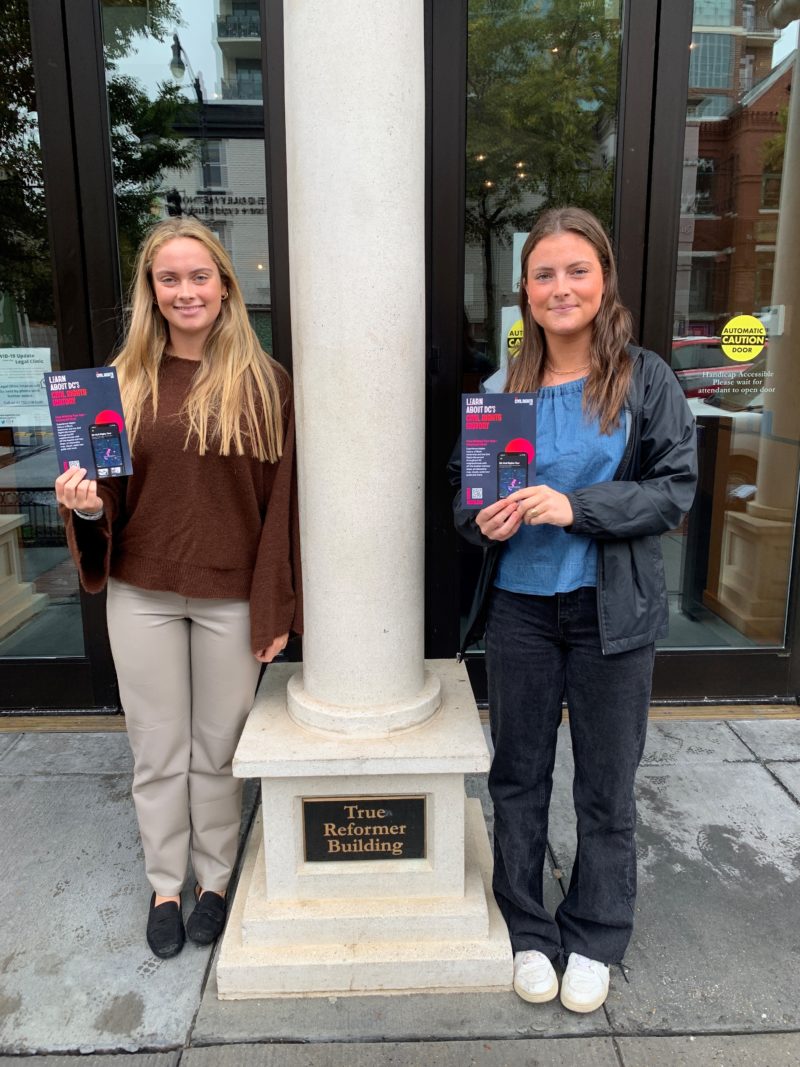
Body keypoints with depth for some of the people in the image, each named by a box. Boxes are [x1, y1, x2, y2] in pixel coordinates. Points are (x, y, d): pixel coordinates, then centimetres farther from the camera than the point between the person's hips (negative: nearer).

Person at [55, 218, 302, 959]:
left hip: (231, 598, -2)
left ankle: (214, 880, 35)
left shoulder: (262, 383, -4)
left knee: (218, 749, 13)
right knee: (157, 750, 14)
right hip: (142, 596, 2)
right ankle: (164, 884, 35)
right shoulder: (127, 380, 3)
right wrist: (86, 506, -15)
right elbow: (111, 490, 8)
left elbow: (281, 501, -5)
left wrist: (276, 609, -7)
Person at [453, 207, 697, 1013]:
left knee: (606, 787, 11)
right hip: (519, 608, 2)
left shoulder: (646, 380, -4)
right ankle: (529, 931, 35)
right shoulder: (504, 388, 2)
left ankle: (594, 940, 35)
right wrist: (483, 518, -15)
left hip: (611, 612, -2)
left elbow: (677, 489, -8)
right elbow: (462, 491, 8)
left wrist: (575, 506, -21)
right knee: (518, 776, 13)